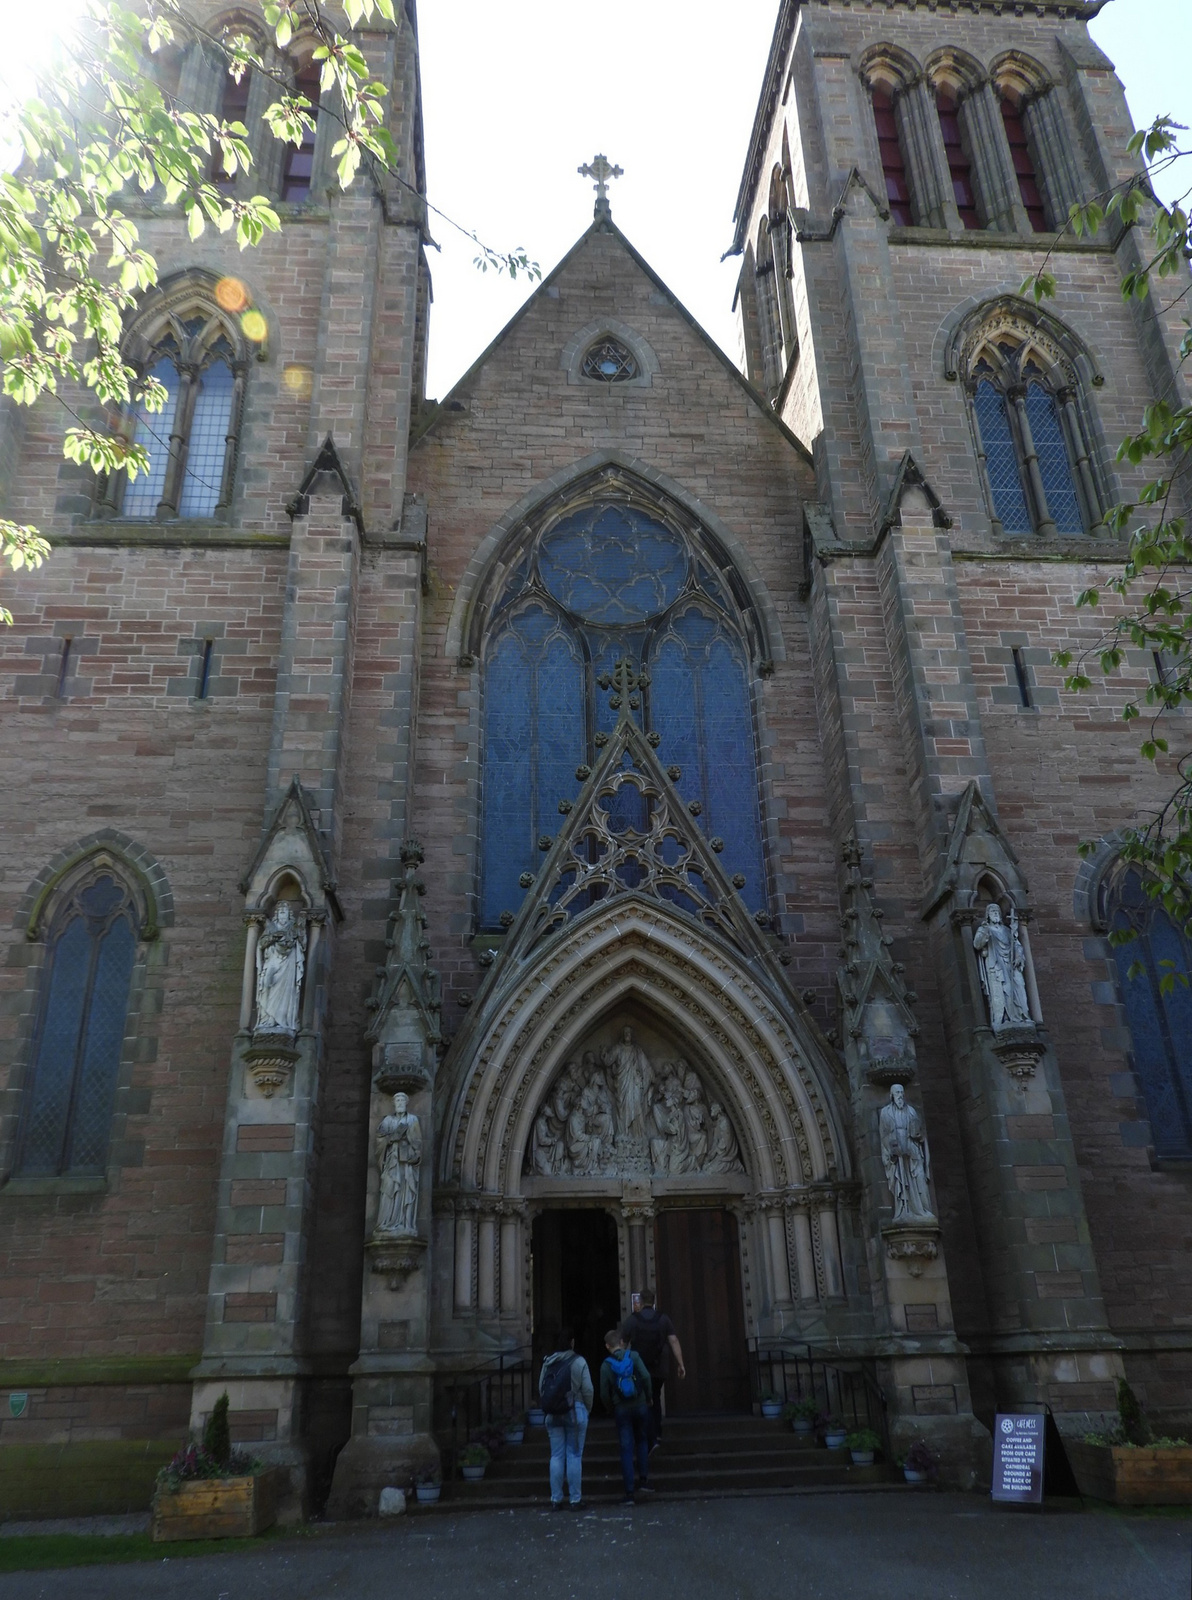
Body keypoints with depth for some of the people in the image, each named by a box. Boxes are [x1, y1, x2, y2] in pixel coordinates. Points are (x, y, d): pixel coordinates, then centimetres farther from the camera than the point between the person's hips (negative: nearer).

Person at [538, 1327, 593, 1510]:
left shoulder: (548, 1362, 3)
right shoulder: (578, 1362, -9)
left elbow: (541, 1388, 6)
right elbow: (587, 1390, -8)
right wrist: (587, 1409, 7)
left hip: (553, 1414, 3)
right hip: (575, 1412, -3)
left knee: (556, 1456, 9)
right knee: (574, 1456, 4)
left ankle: (556, 1499, 13)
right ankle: (575, 1499, 8)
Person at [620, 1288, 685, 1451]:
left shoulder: (631, 1319, -4)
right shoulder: (663, 1318, 0)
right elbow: (673, 1341, -7)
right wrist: (680, 1363, -7)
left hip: (639, 1370, -3)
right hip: (659, 1370, 3)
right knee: (655, 1400, 21)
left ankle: (652, 1439, -11)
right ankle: (658, 1434, 21)